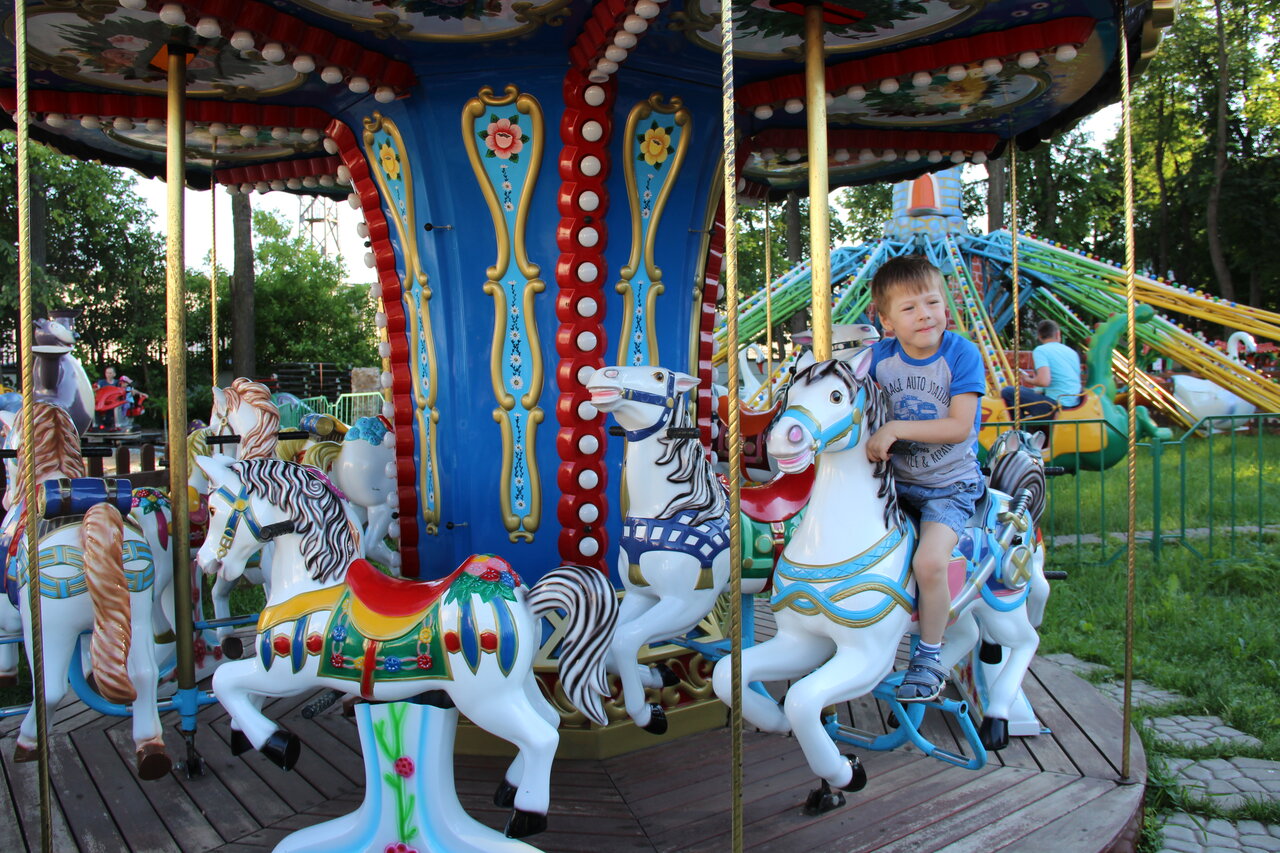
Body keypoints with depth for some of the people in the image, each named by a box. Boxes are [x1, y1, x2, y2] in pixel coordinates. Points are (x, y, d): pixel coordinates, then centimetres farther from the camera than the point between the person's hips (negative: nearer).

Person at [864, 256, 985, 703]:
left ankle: (930, 657, -1)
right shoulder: (880, 356, -3)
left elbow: (959, 427, -22)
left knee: (929, 561, -25)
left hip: (950, 485, -5)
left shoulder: (961, 354, -14)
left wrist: (896, 429, -29)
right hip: (894, 479, 5)